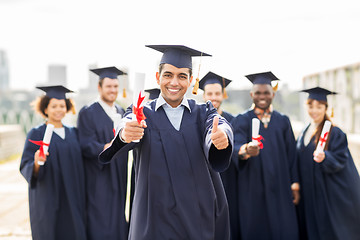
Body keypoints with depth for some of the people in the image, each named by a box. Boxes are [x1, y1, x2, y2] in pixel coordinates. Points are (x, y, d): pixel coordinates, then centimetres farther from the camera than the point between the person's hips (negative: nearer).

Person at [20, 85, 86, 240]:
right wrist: (36, 163, -28)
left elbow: (80, 164, 16)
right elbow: (25, 166, -9)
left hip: (73, 199, 4)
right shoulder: (36, 134, -2)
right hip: (48, 201, -4)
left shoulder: (73, 133, 11)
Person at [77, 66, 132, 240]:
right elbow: (86, 146, -15)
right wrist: (105, 148, -32)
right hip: (99, 183, -6)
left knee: (120, 225, 8)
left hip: (120, 180, 6)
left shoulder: (121, 112, 15)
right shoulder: (88, 113, -6)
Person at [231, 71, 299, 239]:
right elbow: (235, 147, -16)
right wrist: (245, 150, -39)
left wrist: (295, 184, 3)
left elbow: (291, 154, 9)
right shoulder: (241, 121, 1)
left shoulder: (283, 121, 10)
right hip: (253, 190, -2)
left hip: (279, 188, 2)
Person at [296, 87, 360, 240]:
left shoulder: (335, 133, -11)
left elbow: (340, 160, -16)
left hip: (330, 195, -6)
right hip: (309, 195, 6)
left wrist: (324, 157, -35)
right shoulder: (304, 133, 9)